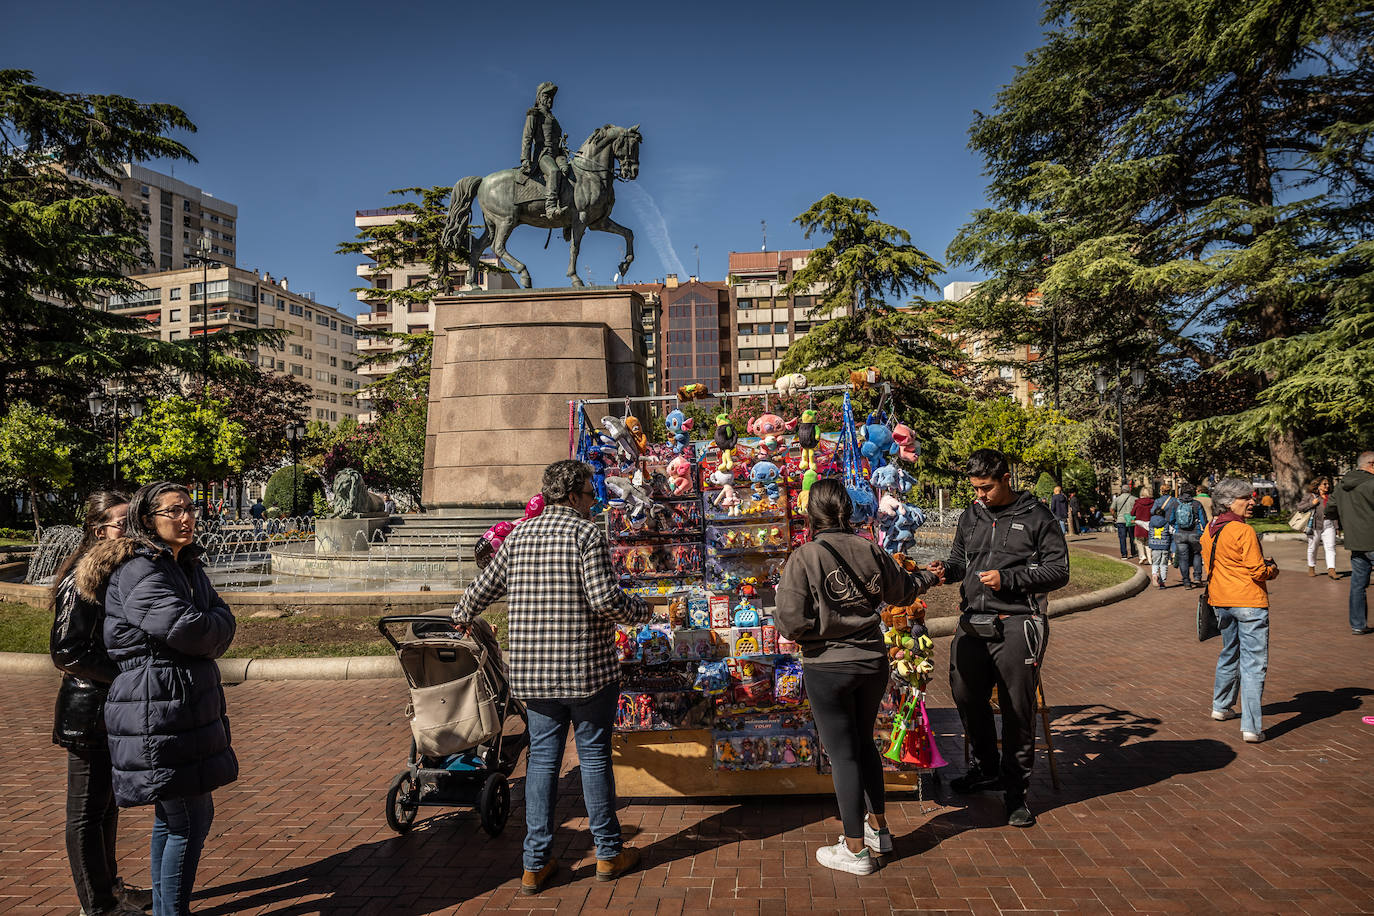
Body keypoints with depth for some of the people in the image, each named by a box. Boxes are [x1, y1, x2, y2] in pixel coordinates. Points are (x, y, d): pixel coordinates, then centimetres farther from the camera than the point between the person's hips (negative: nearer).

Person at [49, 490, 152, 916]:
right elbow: (66, 652, -22)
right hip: (90, 712, -9)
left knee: (109, 802, 20)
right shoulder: (83, 581, -19)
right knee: (89, 811, 6)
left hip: (117, 710, 9)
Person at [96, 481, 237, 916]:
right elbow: (189, 630, -23)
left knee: (171, 815, 18)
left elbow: (222, 627, 11)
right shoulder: (139, 570, -16)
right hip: (157, 714, -9)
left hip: (189, 709, 9)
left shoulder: (189, 567, 14)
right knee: (190, 819, -4)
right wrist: (217, 622, -4)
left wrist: (209, 627, -8)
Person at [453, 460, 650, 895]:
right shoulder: (586, 533, -10)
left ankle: (535, 863, 16)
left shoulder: (518, 535, 8)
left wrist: (460, 616, 36)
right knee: (594, 756, 8)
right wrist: (641, 611, 0)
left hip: (533, 671, 5)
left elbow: (483, 588, 16)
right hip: (588, 669, -5)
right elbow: (604, 598, -19)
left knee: (542, 758, 11)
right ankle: (608, 852, 21)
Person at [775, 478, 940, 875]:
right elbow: (901, 591, 15)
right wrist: (927, 578, 35)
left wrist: (813, 630, 3)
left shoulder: (804, 558, -17)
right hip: (873, 661, 5)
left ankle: (855, 849, 18)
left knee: (843, 753, 7)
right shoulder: (870, 550, -3)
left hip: (828, 668, -5)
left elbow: (791, 623, -20)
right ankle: (877, 827, 37)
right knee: (864, 742, 23)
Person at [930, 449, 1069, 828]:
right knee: (967, 697, 12)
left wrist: (1008, 579, -14)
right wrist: (947, 569, 0)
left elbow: (1058, 570, -3)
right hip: (972, 623, 5)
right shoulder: (970, 517, 13)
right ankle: (985, 769, 35)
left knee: (1018, 708, 1)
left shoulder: (1036, 517, -2)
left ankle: (1016, 790, 16)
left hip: (1015, 625, -5)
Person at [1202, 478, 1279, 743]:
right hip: (1249, 602, -8)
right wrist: (1271, 570, 6)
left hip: (1221, 601, 8)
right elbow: (1257, 571, -17)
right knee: (1254, 663, -4)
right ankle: (1251, 727, -7)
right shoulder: (1245, 532, -17)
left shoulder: (1209, 530, 6)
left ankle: (1221, 706, 38)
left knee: (1229, 653, 25)